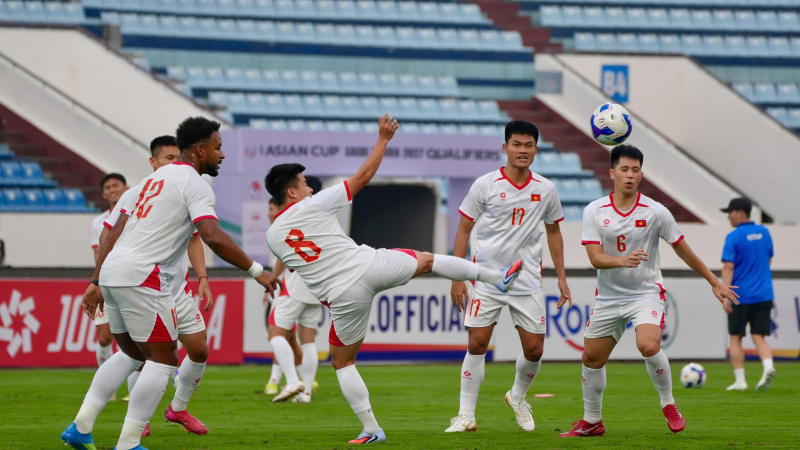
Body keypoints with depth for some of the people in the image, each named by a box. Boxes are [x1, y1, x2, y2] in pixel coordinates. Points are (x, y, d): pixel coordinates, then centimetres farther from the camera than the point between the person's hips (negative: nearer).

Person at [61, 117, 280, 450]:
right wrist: (256, 271, -13)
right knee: (164, 360, -1)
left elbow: (115, 232, 22)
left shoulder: (155, 178, 23)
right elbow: (213, 238, -20)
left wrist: (97, 282, 23)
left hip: (112, 272, 9)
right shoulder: (194, 184, -5)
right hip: (141, 277, -9)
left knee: (132, 353, 22)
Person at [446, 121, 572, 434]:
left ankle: (518, 398, 29)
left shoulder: (545, 190, 3)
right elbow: (464, 229, 0)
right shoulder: (485, 185, -5)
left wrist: (561, 278, 12)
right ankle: (466, 414, 3)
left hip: (528, 283, 2)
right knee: (477, 344, -6)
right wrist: (457, 278, -5)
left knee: (534, 349, 0)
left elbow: (553, 231, 16)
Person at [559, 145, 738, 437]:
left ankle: (668, 405, -5)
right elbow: (595, 258, -14)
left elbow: (683, 251, 2)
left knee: (648, 346, -27)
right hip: (608, 296, 3)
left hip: (646, 293, -3)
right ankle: (592, 422, 25)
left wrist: (714, 283, 8)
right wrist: (622, 261, -35)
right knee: (591, 359, 6)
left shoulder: (656, 212, -8)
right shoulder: (595, 211, -5)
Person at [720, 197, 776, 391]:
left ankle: (740, 381, 7)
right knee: (759, 337, 6)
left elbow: (728, 267, -17)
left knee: (735, 338, 9)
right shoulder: (764, 232, 7)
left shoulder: (733, 237, -11)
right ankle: (768, 368, -19)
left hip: (741, 295, -5)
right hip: (764, 294, 5)